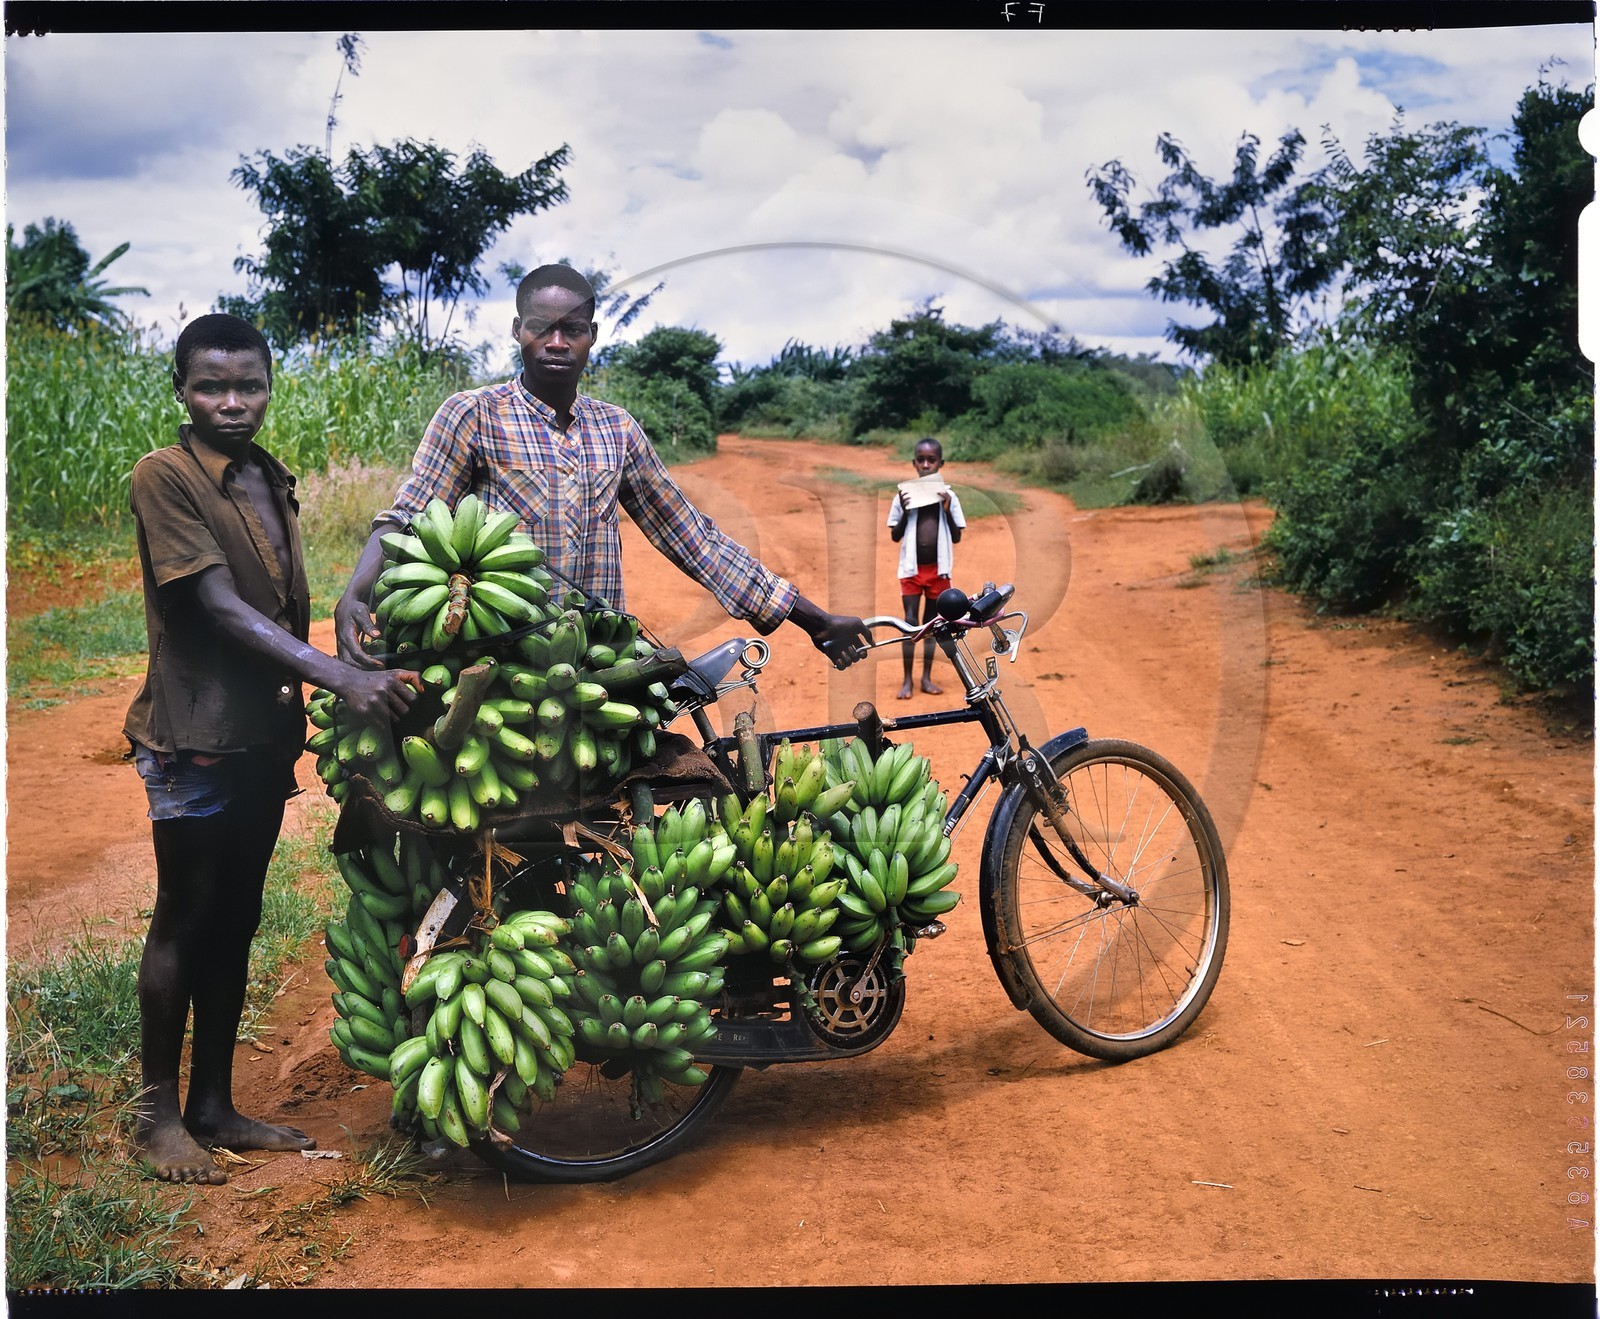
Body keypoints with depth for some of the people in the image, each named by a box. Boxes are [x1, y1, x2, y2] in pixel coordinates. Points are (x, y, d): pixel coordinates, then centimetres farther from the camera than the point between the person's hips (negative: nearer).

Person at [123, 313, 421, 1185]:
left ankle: (214, 1106, 23)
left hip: (264, 732, 7)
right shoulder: (164, 477, -11)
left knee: (236, 923, 12)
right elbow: (219, 608, -20)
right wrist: (343, 677, -29)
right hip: (194, 736, -7)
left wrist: (301, 711, 14)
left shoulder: (273, 482, 12)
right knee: (184, 921, 3)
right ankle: (158, 1114, 17)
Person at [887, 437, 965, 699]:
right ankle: (907, 679, 3)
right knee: (910, 622, -3)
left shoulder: (948, 496, 0)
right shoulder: (904, 495, -2)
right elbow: (895, 537, 1)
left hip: (938, 569, 1)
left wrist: (947, 510, -13)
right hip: (912, 568, -1)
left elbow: (957, 537, 0)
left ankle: (927, 677, 18)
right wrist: (905, 512, -14)